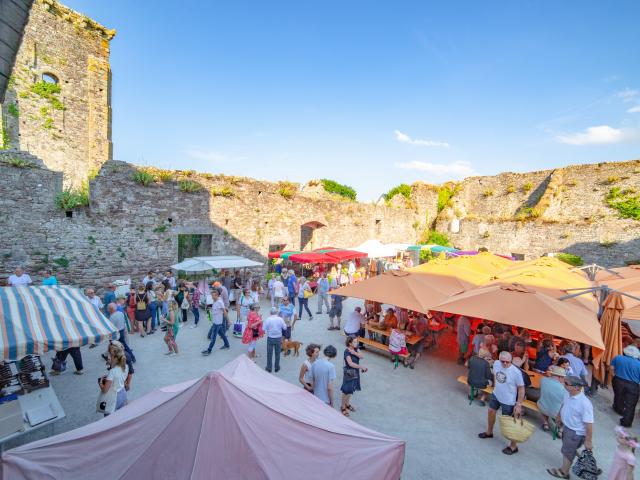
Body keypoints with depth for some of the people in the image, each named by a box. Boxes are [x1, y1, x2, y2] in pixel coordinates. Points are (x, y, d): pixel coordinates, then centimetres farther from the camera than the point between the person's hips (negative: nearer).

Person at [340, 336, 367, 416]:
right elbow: (350, 363, -33)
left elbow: (361, 357, -12)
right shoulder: (347, 351, -25)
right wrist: (362, 367, -32)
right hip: (349, 373, -7)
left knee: (351, 389, 21)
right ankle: (343, 407, 24)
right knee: (346, 390, 6)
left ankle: (347, 404, 40)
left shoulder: (355, 349, -2)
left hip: (355, 372, 7)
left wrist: (355, 353, -28)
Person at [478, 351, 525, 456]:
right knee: (491, 411, 23)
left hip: (508, 401, -6)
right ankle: (489, 432, 49)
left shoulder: (516, 372, -29)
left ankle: (513, 446, 30)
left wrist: (519, 405, -16)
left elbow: (521, 388, -18)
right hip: (496, 395, 6)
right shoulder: (496, 363, -14)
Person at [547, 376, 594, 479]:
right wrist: (559, 416, 24)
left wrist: (588, 441, -18)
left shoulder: (585, 404, -37)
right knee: (570, 449, 29)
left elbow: (589, 425, -27)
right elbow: (564, 405, 8)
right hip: (567, 427, 6)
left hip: (576, 433, -6)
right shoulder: (568, 395, -13)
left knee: (567, 452, 16)